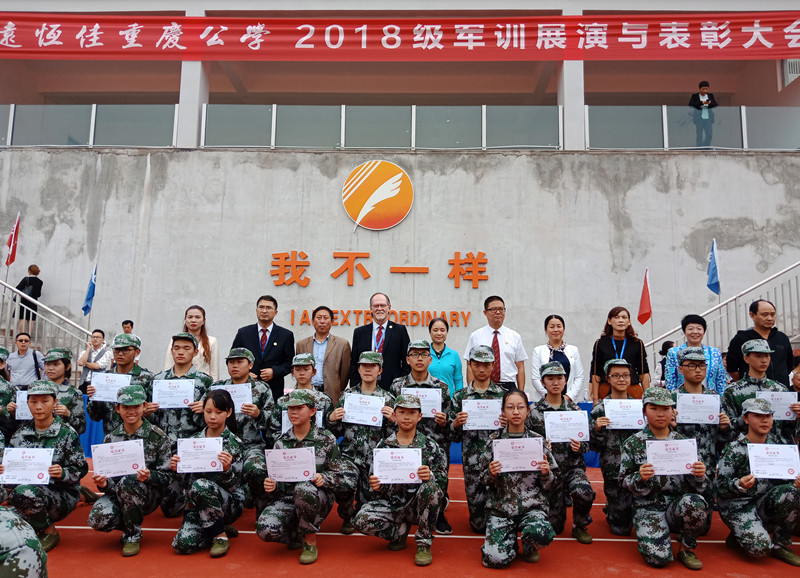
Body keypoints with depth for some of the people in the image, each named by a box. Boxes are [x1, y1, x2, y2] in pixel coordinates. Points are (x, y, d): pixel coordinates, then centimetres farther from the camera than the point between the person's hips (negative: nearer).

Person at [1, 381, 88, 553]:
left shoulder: (66, 433, -5)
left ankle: (50, 532, -6)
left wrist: (62, 473, -26)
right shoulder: (21, 434, 9)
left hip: (62, 496, -4)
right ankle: (34, 527, 15)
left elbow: (81, 469, -6)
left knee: (23, 494, -33)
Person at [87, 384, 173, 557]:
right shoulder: (111, 438, 6)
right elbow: (107, 475, 6)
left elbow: (168, 476, -7)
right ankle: (131, 522, 9)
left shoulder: (157, 436, -6)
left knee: (127, 481, -34)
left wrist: (149, 476, -27)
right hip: (117, 493, 3)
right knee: (97, 519, -27)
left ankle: (133, 536, -12)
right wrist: (103, 483, -17)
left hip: (149, 495, -3)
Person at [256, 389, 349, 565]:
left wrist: (322, 478, -21)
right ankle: (298, 535, 7)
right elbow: (277, 478, 9)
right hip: (287, 498, 2)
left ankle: (310, 542, -12)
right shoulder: (281, 442, 8)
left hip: (318, 499, -2)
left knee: (303, 489, -39)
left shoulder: (326, 439, 0)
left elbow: (338, 475, 0)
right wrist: (270, 486, -14)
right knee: (265, 529, -28)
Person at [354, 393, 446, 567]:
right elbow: (376, 485, 7)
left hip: (418, 505, -1)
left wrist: (430, 476, -27)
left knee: (431, 487, -33)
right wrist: (375, 486, -18)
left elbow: (443, 480, -4)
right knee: (361, 520, -25)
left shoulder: (430, 446, 1)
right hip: (391, 504, 2)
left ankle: (424, 543, -12)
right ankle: (400, 531, 7)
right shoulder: (383, 446, 5)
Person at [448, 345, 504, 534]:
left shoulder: (503, 395, 7)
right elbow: (454, 437, 9)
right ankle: (480, 521, 36)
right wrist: (456, 423, -12)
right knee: (478, 524, 1)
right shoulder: (460, 396, 8)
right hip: (472, 463, 1)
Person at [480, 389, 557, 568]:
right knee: (496, 558, -21)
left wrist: (546, 473, -15)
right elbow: (486, 481, 6)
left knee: (541, 534, -32)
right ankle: (511, 537, 16)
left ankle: (529, 547, 7)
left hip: (532, 505, 0)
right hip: (500, 507, 0)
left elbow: (546, 486, 6)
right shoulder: (495, 440, 2)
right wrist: (491, 474, -16)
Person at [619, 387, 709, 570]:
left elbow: (699, 486, 6)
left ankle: (686, 549, -3)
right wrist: (640, 478, -22)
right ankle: (649, 534, 13)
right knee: (658, 557, -25)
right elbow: (625, 482, -1)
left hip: (679, 505, 2)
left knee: (695, 502, -33)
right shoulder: (633, 443, 1)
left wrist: (699, 476, -17)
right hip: (648, 507, -2)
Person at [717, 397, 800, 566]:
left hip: (764, 502, 6)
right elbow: (721, 485, -13)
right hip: (738, 506, -6)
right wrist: (740, 485, -34)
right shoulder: (735, 449, -12)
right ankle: (738, 535, 11)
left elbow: (779, 478, 8)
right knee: (759, 548, -27)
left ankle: (780, 545, -4)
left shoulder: (773, 445, 6)